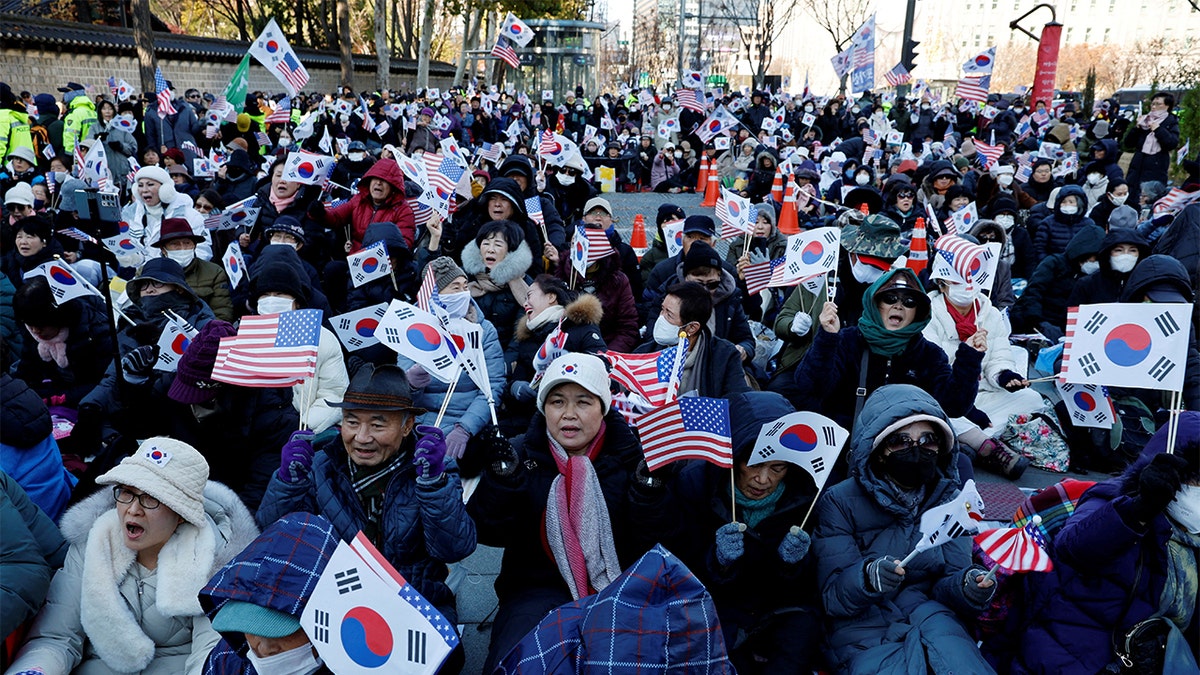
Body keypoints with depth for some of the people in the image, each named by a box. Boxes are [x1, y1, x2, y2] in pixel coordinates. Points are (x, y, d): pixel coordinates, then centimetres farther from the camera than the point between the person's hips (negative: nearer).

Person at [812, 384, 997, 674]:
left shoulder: (949, 499, 3)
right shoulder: (839, 502, -9)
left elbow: (947, 583, -1)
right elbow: (832, 596, -13)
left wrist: (968, 587, -25)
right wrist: (866, 579, -35)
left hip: (930, 616, 3)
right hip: (863, 623, -3)